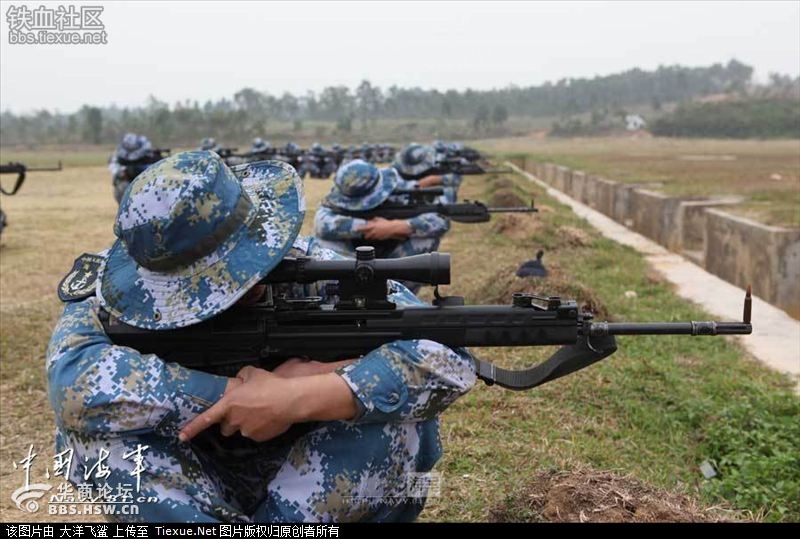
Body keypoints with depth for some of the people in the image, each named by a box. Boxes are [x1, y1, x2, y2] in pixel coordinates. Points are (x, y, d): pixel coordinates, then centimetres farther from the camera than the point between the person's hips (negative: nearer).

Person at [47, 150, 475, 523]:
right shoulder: (112, 295, -20)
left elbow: (446, 359, -30)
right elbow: (72, 386, -41)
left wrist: (293, 399, -41)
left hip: (307, 476, 0)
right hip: (198, 489, 1)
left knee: (394, 401, -25)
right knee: (99, 408, -26)